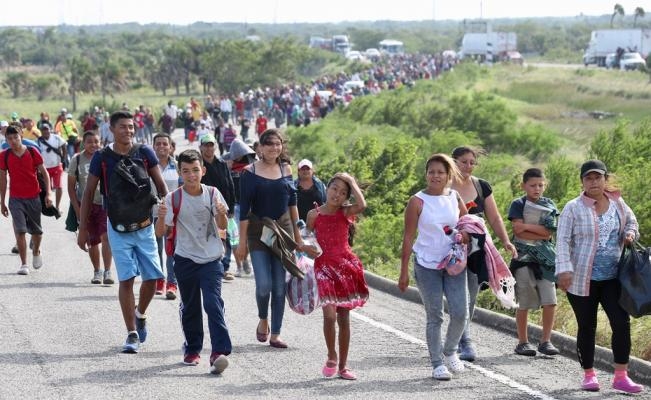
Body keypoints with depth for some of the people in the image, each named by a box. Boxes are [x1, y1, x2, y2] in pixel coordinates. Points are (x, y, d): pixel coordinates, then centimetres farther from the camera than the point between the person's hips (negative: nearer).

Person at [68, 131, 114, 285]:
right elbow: (71, 186, 3)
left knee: (106, 236, -16)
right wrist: (77, 208, -3)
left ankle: (108, 271, -16)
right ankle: (97, 271, 24)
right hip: (86, 205, 1)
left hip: (105, 204, -1)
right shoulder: (77, 160, 1)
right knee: (92, 241, 9)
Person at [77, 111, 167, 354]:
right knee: (126, 279, -6)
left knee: (152, 277, 1)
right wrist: (82, 229, 1)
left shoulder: (145, 153, 0)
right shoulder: (102, 158, -3)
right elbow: (88, 193, 3)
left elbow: (161, 186, 4)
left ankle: (140, 315, 30)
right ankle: (132, 334, 1)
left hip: (144, 225, 2)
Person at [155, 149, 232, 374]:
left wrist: (221, 214, -23)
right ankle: (192, 349, 29)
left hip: (211, 259, -1)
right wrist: (161, 218, -26)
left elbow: (223, 226, -1)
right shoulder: (173, 198, -4)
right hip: (185, 260, 1)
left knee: (213, 304, -14)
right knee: (190, 307, 13)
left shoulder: (212, 194, -1)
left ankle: (219, 352, -20)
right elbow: (160, 233, -5)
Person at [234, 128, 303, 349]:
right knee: (264, 285, -11)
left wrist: (297, 235, 14)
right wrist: (242, 242, -8)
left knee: (280, 285, 3)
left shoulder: (286, 169, 6)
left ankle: (275, 334, 10)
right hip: (258, 230, -3)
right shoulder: (250, 172, -5)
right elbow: (244, 208, -6)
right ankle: (263, 320, 19)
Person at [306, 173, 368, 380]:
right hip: (324, 266, -1)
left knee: (344, 318, 6)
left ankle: (342, 366, 15)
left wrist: (351, 182, -12)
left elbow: (362, 205, -21)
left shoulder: (345, 212, 1)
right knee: (330, 315, -17)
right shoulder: (314, 214, 1)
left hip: (346, 265, 2)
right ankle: (331, 357, 6)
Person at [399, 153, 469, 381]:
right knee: (434, 317, 1)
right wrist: (404, 272, -6)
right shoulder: (418, 201, -6)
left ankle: (450, 351, 22)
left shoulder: (455, 198, 4)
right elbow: (408, 237, -4)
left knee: (460, 313, -4)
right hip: (427, 265, -3)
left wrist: (465, 234, -9)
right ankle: (437, 364, 10)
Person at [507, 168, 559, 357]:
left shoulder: (549, 205, 10)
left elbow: (549, 232, -3)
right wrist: (541, 233, -9)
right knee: (524, 303, 0)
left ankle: (546, 340, 5)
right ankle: (522, 342, 10)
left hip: (545, 257, 3)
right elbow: (518, 231, -11)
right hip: (524, 256, -3)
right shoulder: (518, 204, 1)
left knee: (550, 302, -5)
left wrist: (526, 226, -10)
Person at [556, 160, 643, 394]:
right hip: (582, 279, -3)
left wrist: (630, 233, 0)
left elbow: (631, 222, 23)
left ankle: (621, 376, 5)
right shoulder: (573, 208, -8)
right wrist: (564, 269, -23)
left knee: (621, 323, -4)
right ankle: (589, 375, 20)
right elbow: (563, 240, -12)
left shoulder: (618, 204, 5)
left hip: (613, 277, 3)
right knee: (587, 327, 6)